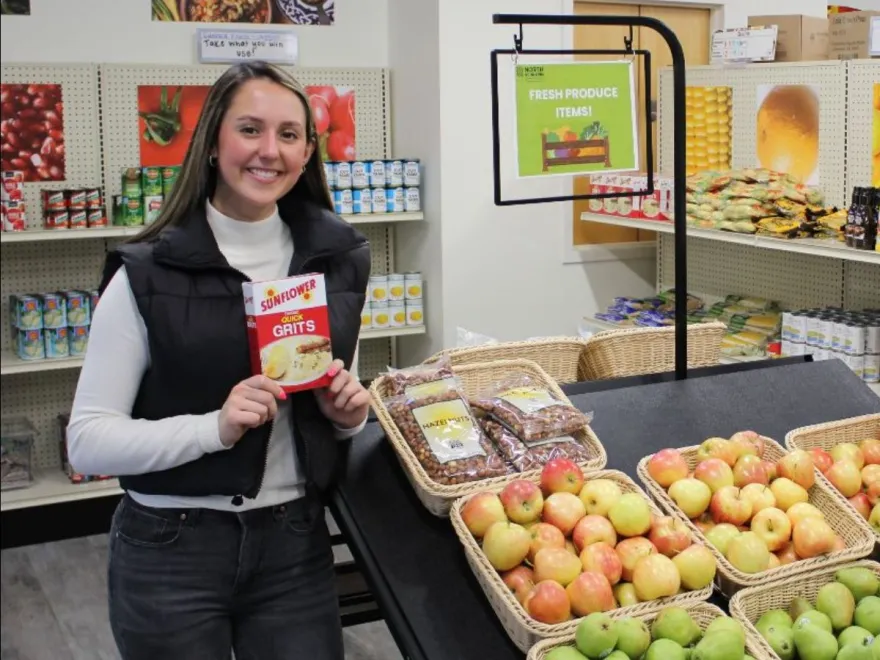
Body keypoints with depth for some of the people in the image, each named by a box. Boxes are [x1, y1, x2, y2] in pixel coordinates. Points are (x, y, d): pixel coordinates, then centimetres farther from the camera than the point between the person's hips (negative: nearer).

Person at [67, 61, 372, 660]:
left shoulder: (339, 258, 3)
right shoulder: (148, 275, -11)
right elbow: (88, 441, -12)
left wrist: (349, 413, -5)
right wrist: (215, 426, -25)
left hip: (296, 543, 4)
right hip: (172, 551, -3)